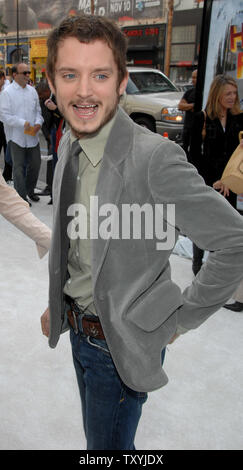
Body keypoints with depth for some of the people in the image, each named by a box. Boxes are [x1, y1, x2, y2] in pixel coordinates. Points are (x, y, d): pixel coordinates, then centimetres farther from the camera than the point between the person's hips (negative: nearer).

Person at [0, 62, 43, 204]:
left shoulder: (32, 90, 10)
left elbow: (38, 110, 15)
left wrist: (38, 123, -5)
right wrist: (23, 123, -19)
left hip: (32, 135, 5)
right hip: (16, 136, -5)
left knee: (35, 163, 12)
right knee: (19, 167, 2)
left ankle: (30, 190, 32)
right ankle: (21, 196, 13)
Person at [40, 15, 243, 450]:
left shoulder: (155, 158, -28)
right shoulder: (68, 145, -2)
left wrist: (182, 317, -16)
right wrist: (57, 304, 14)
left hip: (122, 343, -7)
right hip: (78, 329, 7)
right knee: (94, 435, 30)